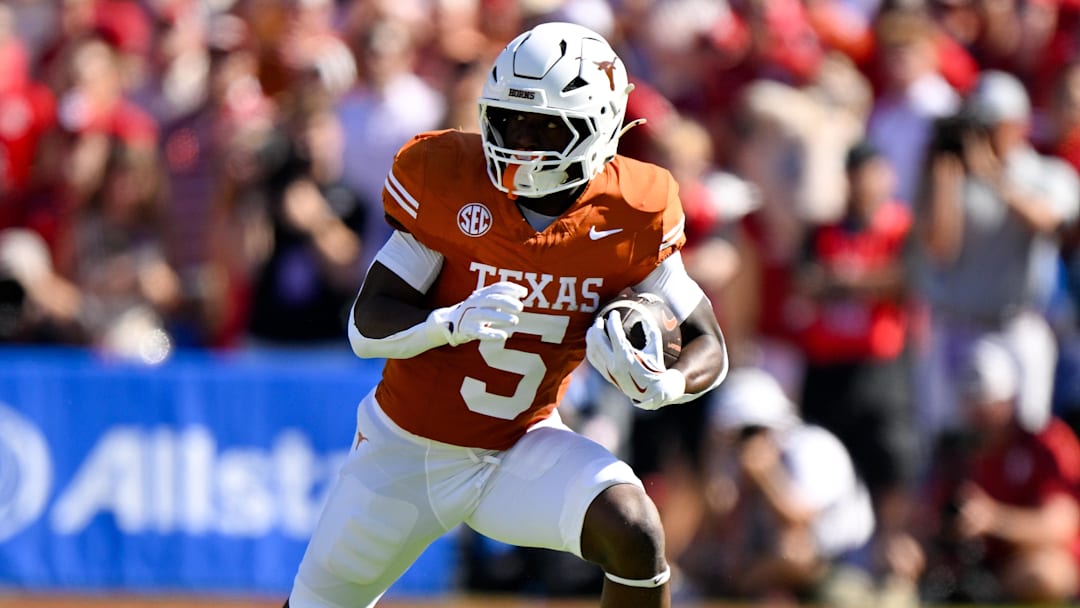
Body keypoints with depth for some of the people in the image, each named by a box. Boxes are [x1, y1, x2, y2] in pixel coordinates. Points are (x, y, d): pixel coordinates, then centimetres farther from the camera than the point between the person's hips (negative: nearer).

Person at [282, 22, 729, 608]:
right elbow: (367, 326, -16)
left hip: (521, 452, 0)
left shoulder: (629, 218, -14)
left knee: (634, 533, -27)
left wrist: (663, 384, -31)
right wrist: (450, 324, -38)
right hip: (405, 448, 0)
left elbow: (707, 346, -7)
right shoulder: (447, 181, -17)